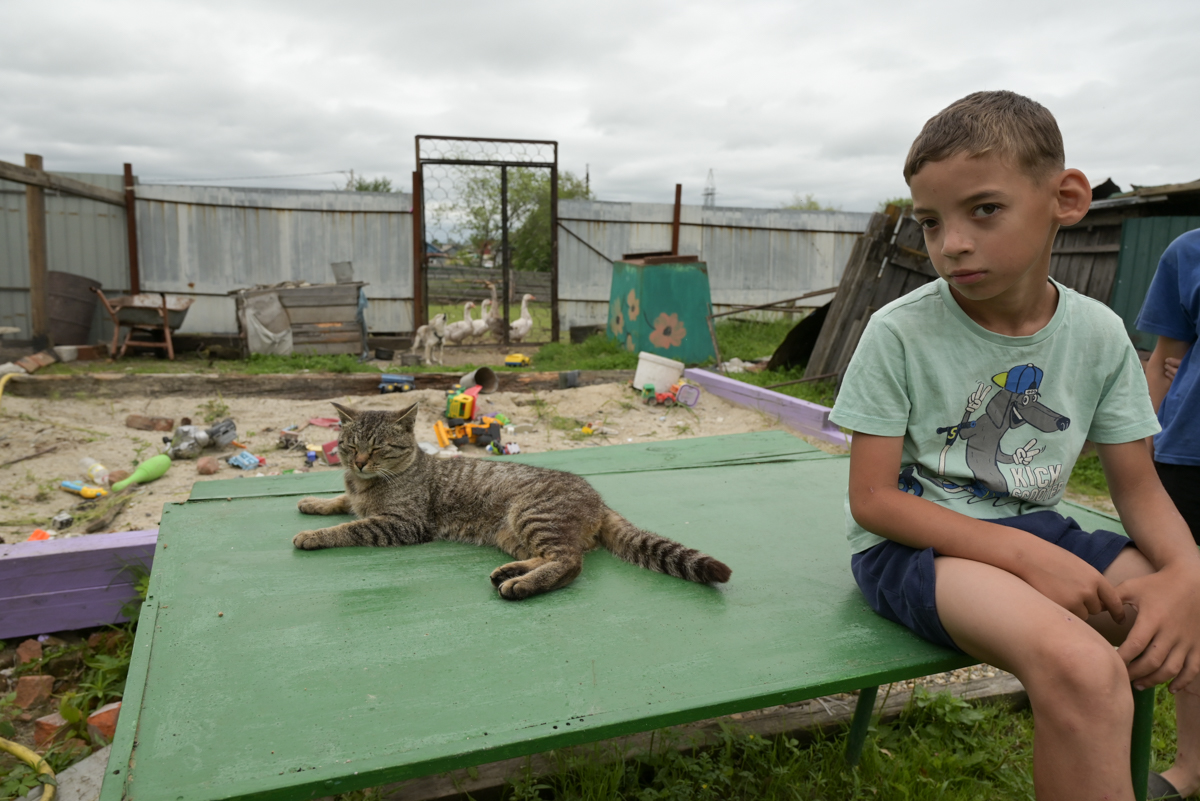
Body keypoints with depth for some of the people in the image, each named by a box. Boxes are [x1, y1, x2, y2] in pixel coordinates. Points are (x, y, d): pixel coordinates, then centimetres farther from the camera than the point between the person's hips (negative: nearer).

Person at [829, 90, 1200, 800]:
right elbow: (871, 499, -14)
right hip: (914, 540, -5)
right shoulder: (901, 333, -14)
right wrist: (1027, 557, -21)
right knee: (1081, 666, -31)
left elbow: (1138, 484, 7)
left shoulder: (1099, 335, 0)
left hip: (1036, 529, 6)